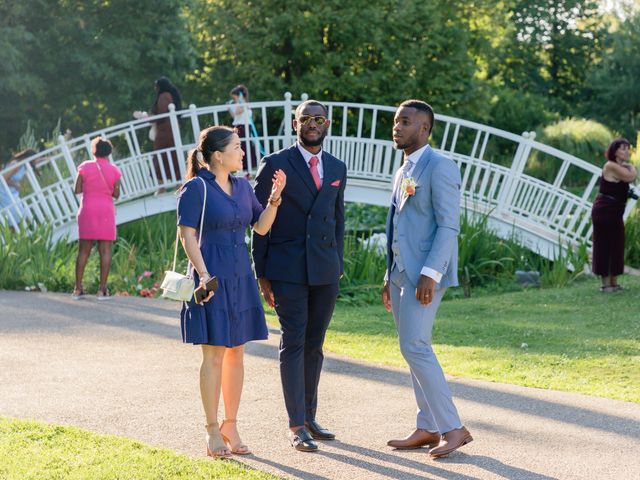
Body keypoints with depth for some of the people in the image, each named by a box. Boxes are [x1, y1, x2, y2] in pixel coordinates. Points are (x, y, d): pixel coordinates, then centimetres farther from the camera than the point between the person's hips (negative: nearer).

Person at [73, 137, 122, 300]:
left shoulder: (85, 167, -2)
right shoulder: (114, 170, -1)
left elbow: (77, 190, -2)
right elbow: (116, 194, 0)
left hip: (87, 211, 1)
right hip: (106, 212, -1)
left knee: (83, 250, 6)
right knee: (105, 251, 1)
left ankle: (78, 288, 4)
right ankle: (102, 289, -3)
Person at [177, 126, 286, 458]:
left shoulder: (242, 187, 10)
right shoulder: (196, 188, -9)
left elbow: (261, 227, 14)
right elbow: (187, 235, -11)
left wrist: (274, 198, -2)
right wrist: (204, 275, -19)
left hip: (240, 280, 7)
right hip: (212, 279, -6)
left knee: (236, 355, 9)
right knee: (214, 356, -3)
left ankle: (230, 427, 18)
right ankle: (213, 431, 5)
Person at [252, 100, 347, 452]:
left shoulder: (337, 168, 11)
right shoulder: (275, 165, -3)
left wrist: (338, 266, 12)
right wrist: (261, 274, -4)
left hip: (325, 271, 4)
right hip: (288, 270, -4)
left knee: (314, 345, 10)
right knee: (293, 344, -4)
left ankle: (310, 416, 19)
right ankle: (296, 426, -2)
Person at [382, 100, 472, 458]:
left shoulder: (439, 167, -10)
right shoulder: (403, 172, 19)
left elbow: (448, 225, -17)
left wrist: (430, 273, -23)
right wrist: (390, 277, 20)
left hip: (424, 275, -9)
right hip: (402, 273, 9)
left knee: (415, 347, -14)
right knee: (416, 350, 9)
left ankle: (452, 428, -9)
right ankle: (427, 429, 14)